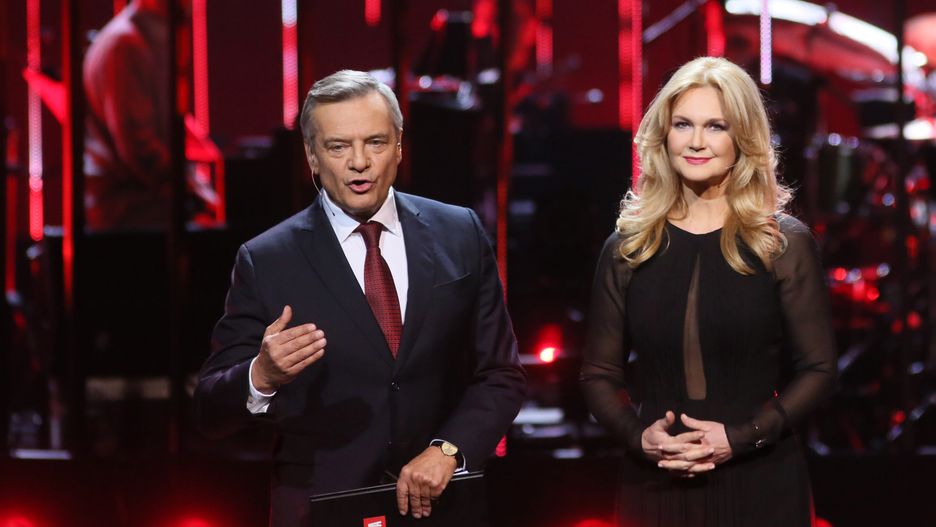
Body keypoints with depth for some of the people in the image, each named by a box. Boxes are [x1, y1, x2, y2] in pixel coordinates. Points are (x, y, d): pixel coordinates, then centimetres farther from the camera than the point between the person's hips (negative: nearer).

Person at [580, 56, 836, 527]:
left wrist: (742, 437, -14)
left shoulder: (784, 243, -1)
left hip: (760, 484, -2)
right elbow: (599, 373, 7)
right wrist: (639, 437, -11)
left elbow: (818, 368, -1)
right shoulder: (628, 246, 5)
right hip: (654, 484, 2)